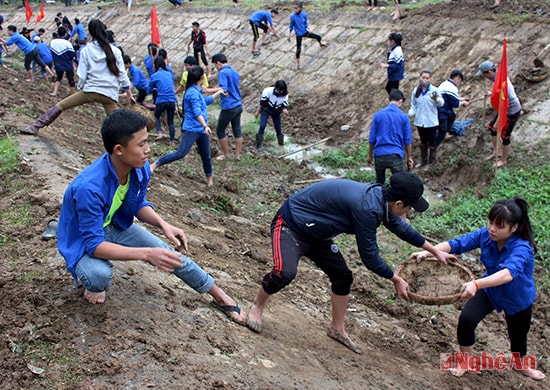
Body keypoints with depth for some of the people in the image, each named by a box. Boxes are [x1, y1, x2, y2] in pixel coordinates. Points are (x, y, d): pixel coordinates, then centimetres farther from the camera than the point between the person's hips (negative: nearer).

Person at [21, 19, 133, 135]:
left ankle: (35, 127, 4)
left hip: (90, 90, -1)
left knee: (60, 105, 9)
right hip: (110, 94, 1)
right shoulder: (115, 51, 4)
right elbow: (122, 73, 4)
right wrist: (128, 91, 14)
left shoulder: (86, 51, 3)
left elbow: (82, 75, 2)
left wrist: (80, 89, 18)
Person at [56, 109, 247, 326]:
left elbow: (139, 204, 1)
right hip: (83, 240, -6)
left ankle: (219, 295, 18)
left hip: (115, 226, 6)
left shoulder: (140, 169, -19)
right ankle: (87, 274, 3)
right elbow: (94, 244, -37)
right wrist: (147, 254, -44)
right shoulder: (89, 188, -40)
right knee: (99, 277, -36)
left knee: (167, 254, -3)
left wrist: (163, 224, -19)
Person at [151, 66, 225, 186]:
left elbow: (206, 100, 34)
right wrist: (205, 126, -36)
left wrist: (218, 92, 43)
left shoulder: (197, 91, 14)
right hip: (192, 129, -9)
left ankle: (209, 178, 29)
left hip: (202, 130, 9)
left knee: (206, 155, 14)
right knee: (181, 153, -16)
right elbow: (197, 112, -27)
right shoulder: (193, 92, -16)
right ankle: (155, 164, -9)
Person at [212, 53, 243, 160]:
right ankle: (238, 155, 16)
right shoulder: (235, 72, 12)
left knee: (220, 130, 7)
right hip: (238, 105, 8)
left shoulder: (223, 73, -14)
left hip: (228, 107, -8)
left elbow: (224, 90, -25)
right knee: (237, 130, 11)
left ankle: (226, 154, 15)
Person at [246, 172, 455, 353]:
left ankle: (337, 328, 28)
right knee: (285, 272, -30)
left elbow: (402, 227, 15)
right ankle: (257, 306, -1)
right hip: (289, 225, -10)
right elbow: (370, 257, -23)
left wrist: (435, 251, 23)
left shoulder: (380, 197, -5)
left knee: (343, 277, 9)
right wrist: (397, 280, -8)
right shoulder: (367, 208, -34)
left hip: (314, 234, 10)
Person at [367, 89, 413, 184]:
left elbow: (372, 138, 4)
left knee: (379, 183, 18)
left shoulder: (378, 115, 0)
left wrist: (370, 155, 16)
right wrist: (409, 158, 11)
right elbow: (408, 140, 0)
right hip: (396, 155, -2)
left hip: (379, 155, 2)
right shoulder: (404, 116, -3)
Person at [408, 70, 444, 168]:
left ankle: (430, 162, 21)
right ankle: (423, 160, 34)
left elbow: (441, 103, -12)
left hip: (431, 122, -4)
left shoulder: (434, 90, -12)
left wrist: (436, 99, -33)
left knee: (431, 142, 7)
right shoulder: (415, 91, -1)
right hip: (420, 121, 4)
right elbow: (413, 105, 6)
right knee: (423, 142, 19)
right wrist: (411, 113, -12)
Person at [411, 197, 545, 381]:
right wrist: (428, 252, -38)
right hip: (490, 289, 3)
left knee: (518, 336, 19)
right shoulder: (485, 235, -25)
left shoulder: (522, 248, -39)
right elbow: (457, 243, -22)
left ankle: (522, 365, 54)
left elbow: (509, 273, -57)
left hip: (518, 298, -3)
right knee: (466, 319, -16)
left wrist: (477, 284, -72)